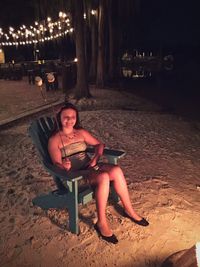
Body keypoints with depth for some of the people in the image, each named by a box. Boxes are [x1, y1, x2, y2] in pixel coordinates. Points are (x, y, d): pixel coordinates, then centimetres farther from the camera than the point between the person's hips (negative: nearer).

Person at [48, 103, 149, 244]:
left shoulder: (81, 132, 11)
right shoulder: (54, 139, -5)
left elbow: (99, 144, 14)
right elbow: (56, 163, -11)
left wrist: (96, 158, -4)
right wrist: (64, 166, -32)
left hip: (89, 166, 5)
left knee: (116, 170, -23)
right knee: (103, 177, -34)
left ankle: (129, 210, -6)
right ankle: (101, 223, -20)